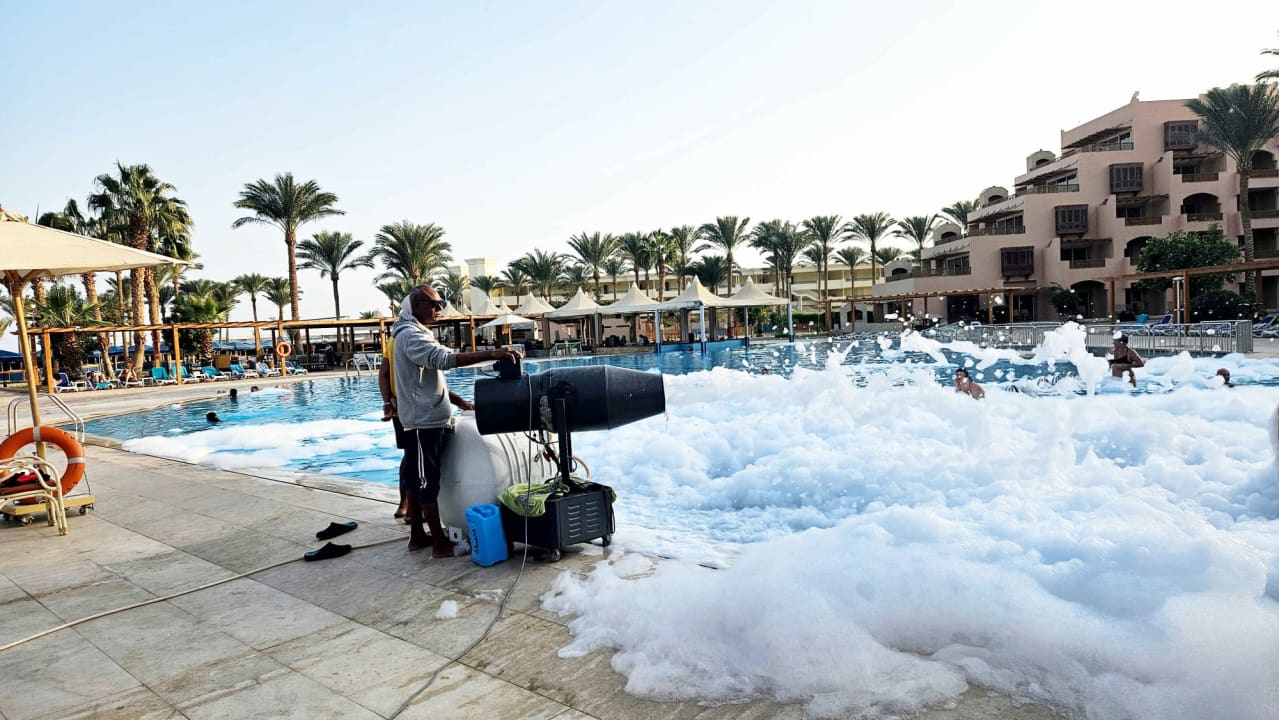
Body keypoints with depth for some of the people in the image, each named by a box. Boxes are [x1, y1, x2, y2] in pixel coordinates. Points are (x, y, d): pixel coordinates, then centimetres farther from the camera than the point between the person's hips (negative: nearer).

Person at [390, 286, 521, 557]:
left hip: (425, 418, 10)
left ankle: (417, 535, 23)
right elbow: (445, 359, -33)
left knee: (415, 478, 14)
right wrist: (492, 354, -38)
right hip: (423, 420, -10)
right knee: (427, 481, -5)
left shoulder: (416, 333, 18)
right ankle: (440, 543, 0)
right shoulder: (411, 335, -15)